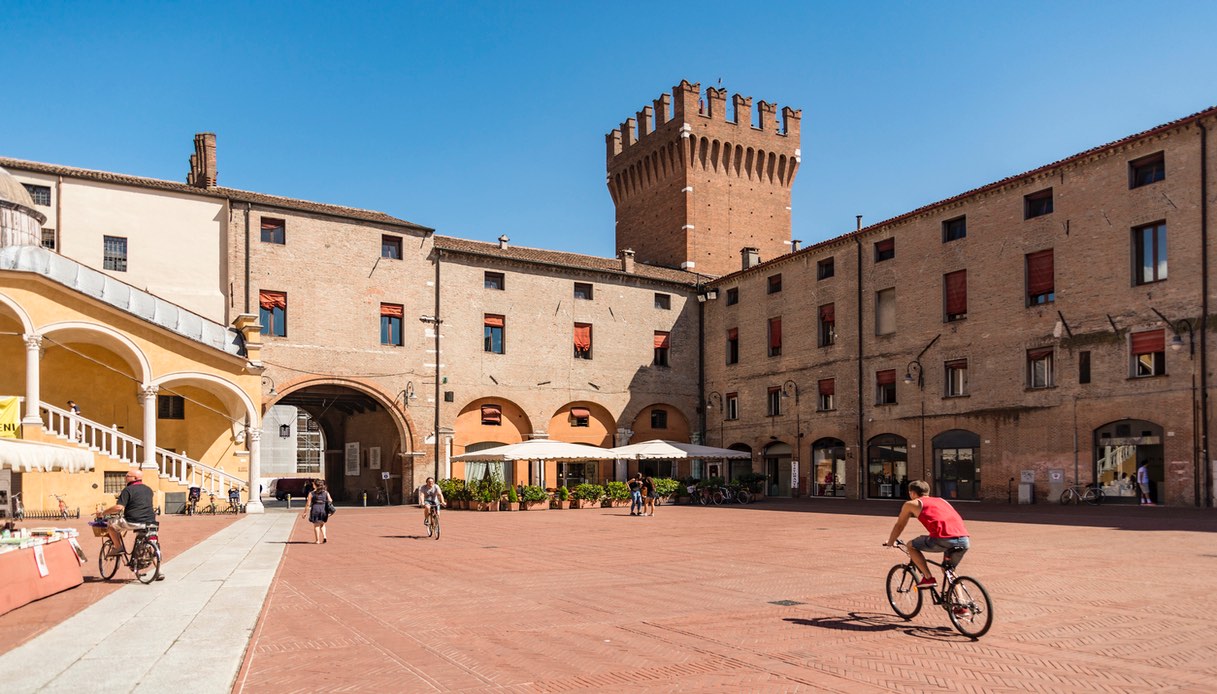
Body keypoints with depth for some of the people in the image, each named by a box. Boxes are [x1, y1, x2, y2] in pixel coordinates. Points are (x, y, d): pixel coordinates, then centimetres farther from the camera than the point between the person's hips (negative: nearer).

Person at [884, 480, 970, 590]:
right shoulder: (941, 500, 33)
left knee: (911, 546, 18)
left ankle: (928, 578, 7)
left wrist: (890, 542, 44)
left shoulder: (911, 504, 17)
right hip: (965, 540, 6)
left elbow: (899, 526, 28)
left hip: (944, 539, -6)